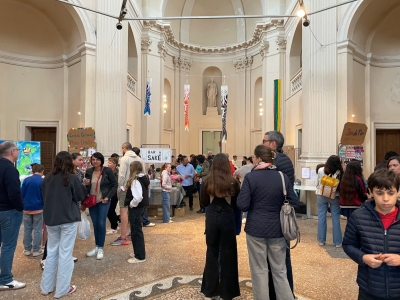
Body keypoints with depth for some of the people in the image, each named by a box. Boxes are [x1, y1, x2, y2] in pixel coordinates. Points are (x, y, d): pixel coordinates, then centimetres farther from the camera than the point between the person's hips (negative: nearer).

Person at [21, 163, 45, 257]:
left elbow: (22, 194, 2)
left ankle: (27, 249, 21)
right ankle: (36, 250, 11)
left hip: (27, 208, 3)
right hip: (38, 208, -3)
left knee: (27, 229, 12)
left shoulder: (26, 180, -3)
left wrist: (23, 205, 17)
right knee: (37, 229, 5)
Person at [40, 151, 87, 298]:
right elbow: (81, 196, -4)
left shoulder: (47, 178, 2)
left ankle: (46, 286, 26)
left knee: (52, 252, 17)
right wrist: (83, 185, 11)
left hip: (50, 218, 5)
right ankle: (62, 289, 13)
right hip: (68, 219, -5)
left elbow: (44, 197, 14)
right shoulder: (72, 178, -13)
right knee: (65, 253, 4)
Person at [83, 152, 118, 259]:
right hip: (92, 201, 4)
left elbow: (115, 184, -4)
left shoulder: (107, 171, -9)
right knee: (95, 225, 11)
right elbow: (87, 187, 13)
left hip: (103, 201, -4)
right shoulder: (89, 172, 3)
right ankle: (97, 247, 26)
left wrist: (108, 197, -11)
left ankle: (101, 248, 12)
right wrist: (85, 184, -10)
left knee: (101, 224, -3)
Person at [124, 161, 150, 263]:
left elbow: (138, 197, -31)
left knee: (136, 231, 0)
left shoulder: (135, 181, -21)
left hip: (136, 208, -10)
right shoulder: (144, 179, 7)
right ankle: (138, 252, 31)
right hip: (141, 207, 10)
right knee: (137, 230, 19)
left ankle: (140, 256, 8)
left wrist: (131, 204, -16)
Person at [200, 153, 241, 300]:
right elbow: (238, 204, 2)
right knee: (228, 253, 11)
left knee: (212, 252, 15)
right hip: (227, 218, -1)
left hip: (211, 217, 1)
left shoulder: (207, 181, -6)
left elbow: (203, 203, 4)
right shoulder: (233, 182, -9)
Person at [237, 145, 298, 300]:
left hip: (256, 228, -3)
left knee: (259, 270, 11)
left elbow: (242, 205, -14)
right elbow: (294, 203, 2)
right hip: (277, 229, 3)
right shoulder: (283, 176, -2)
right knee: (280, 270, 16)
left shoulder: (250, 177, -11)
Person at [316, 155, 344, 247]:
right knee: (335, 218, 8)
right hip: (335, 196, -1)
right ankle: (337, 242, 15)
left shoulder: (320, 170, -12)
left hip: (321, 195, 1)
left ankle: (321, 240, 16)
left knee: (321, 217, 9)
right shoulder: (340, 172, -16)